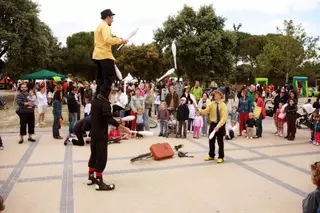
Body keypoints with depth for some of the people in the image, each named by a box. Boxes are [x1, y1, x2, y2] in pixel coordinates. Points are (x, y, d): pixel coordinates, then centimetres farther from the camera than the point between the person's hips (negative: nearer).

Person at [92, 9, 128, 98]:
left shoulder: (99, 26, 24)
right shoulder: (105, 26, -8)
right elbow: (108, 40, -24)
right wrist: (120, 40, -18)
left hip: (98, 55, 10)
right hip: (104, 55, -10)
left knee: (100, 77, 11)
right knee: (111, 76, -11)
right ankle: (102, 96, -19)